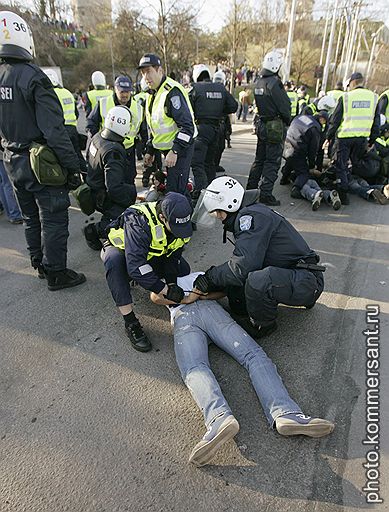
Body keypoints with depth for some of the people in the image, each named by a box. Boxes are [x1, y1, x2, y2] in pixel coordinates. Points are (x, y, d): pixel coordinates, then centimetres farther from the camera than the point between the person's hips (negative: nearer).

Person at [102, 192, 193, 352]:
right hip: (121, 250, -5)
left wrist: (172, 283, -18)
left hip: (151, 255, 5)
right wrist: (166, 290, -42)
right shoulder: (139, 223, -41)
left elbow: (173, 256, -7)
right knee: (114, 260, -41)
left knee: (183, 270, -9)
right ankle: (130, 322, -30)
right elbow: (135, 266, -46)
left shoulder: (179, 222, -19)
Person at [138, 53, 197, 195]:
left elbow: (187, 126, -24)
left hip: (180, 148, -10)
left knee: (175, 191, -13)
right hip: (166, 149, 10)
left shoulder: (172, 91, -18)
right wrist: (150, 151, 20)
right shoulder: (152, 94, 14)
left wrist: (175, 151, -28)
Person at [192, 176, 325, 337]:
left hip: (307, 281, -10)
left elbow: (244, 265, -28)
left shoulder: (251, 216, -20)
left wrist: (211, 277, -15)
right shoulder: (253, 212, 11)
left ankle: (263, 326, -9)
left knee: (258, 281, -36)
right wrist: (214, 274, 5)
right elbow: (242, 260, 15)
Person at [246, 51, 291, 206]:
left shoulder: (258, 82, 9)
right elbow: (285, 107, -13)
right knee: (272, 162, -3)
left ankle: (251, 189, 24)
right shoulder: (274, 83, -16)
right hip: (275, 127, -8)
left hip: (262, 124, 8)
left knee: (259, 159, 17)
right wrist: (287, 122, 2)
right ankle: (265, 194, -2)